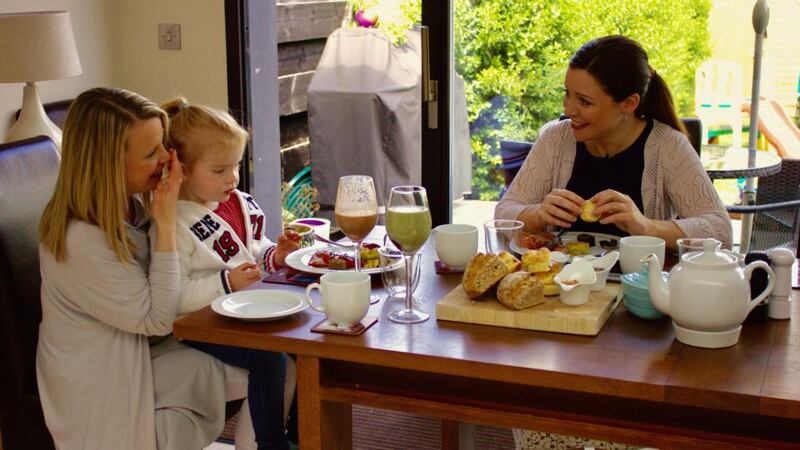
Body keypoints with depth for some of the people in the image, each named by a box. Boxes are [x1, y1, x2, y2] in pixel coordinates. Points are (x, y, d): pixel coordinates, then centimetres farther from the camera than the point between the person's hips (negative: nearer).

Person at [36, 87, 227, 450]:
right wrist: (166, 224, -26)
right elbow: (158, 318, -22)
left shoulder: (126, 202, -3)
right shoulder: (83, 241, -30)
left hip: (132, 350, 8)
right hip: (103, 392, -8)